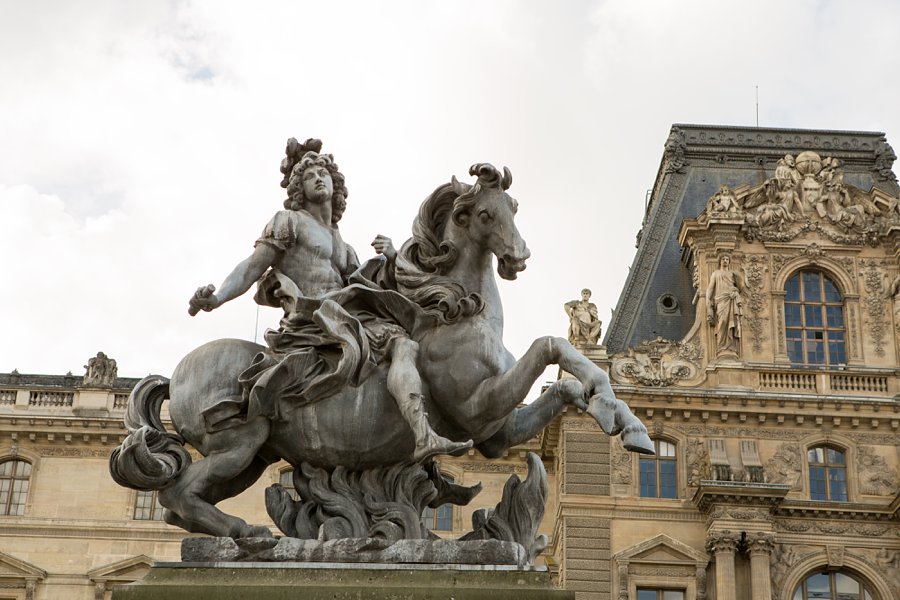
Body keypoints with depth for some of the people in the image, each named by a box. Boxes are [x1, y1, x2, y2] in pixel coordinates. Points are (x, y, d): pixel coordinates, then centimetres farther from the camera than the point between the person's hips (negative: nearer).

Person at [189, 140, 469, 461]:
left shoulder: (343, 249, 32)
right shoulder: (289, 221, 11)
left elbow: (372, 290, 26)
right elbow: (252, 268, 2)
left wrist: (390, 257, 7)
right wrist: (217, 298, -16)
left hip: (341, 321, 8)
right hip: (309, 322, -8)